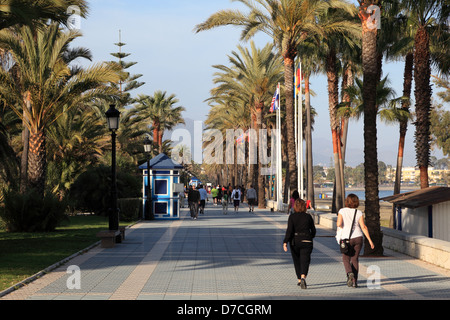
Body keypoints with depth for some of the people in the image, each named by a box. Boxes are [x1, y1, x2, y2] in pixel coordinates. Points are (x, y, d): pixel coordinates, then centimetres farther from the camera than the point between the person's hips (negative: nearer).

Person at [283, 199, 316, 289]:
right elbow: (313, 230, 9)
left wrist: (285, 242, -11)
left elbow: (289, 230, -12)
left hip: (295, 241, 0)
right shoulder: (308, 217, 2)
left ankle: (300, 280, 26)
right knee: (305, 261, -6)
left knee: (297, 261, 17)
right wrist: (310, 237, 28)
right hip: (306, 241, 0)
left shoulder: (292, 217, -3)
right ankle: (303, 278, -29)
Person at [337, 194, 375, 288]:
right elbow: (363, 227, -7)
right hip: (358, 237, 2)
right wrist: (370, 240, -4)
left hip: (347, 238, -2)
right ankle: (354, 281, 8)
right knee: (355, 259, 11)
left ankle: (350, 273, -15)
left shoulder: (342, 211, -5)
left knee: (346, 259, 13)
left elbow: (338, 224, -15)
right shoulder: (359, 213, -1)